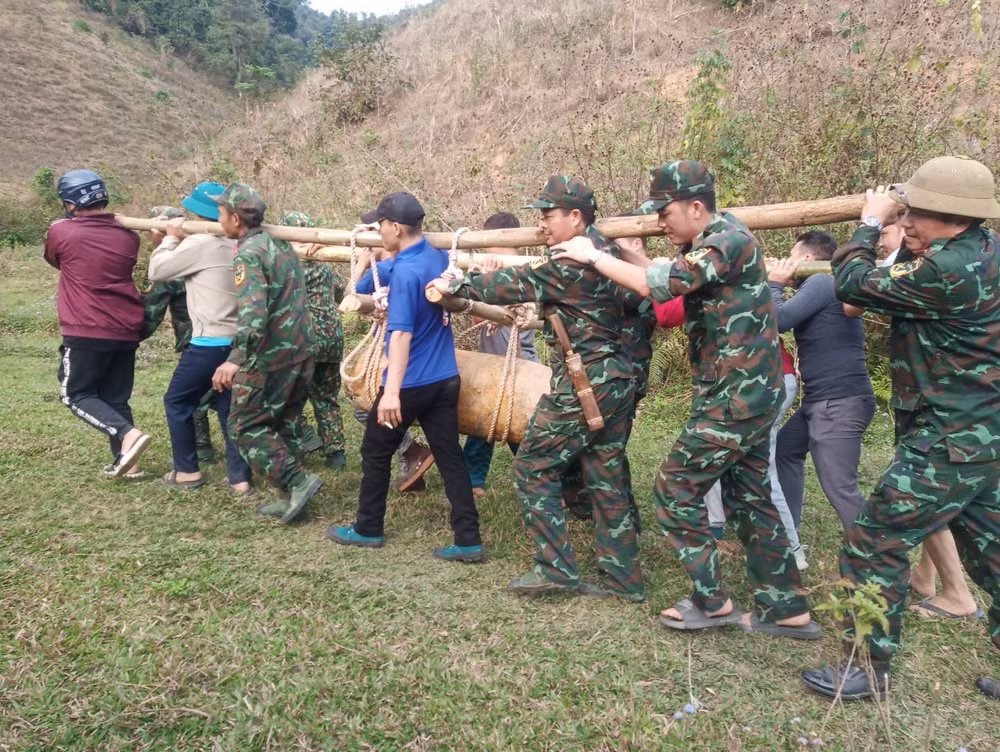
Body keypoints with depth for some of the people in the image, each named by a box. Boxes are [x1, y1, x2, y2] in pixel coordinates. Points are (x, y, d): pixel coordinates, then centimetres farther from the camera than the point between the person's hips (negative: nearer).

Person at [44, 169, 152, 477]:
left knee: (76, 394, 7)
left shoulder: (60, 231, -5)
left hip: (86, 333, -5)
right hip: (126, 331, 5)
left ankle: (128, 434, -14)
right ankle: (125, 461, 13)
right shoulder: (129, 235, 6)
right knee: (116, 397, 14)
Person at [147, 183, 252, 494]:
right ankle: (240, 477, 11)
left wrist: (171, 238, 10)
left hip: (210, 342, -7)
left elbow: (157, 271, -2)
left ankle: (188, 471, 18)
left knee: (177, 401, 12)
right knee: (229, 406, 13)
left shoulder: (200, 243, -12)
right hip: (238, 341, 7)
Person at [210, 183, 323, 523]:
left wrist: (236, 357, -40)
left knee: (245, 427, 2)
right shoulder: (281, 244, 13)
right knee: (280, 427, 16)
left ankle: (298, 481, -7)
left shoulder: (249, 254, -15)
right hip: (301, 352, 9)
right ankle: (290, 498, 19)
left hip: (270, 357, -9)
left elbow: (254, 310, -30)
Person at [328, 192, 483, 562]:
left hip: (411, 384, -7)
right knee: (450, 457, 8)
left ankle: (368, 530, 26)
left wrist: (391, 392, -32)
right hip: (445, 379, 7)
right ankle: (469, 540, 8)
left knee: (375, 452, 12)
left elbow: (401, 335, -27)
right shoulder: (440, 257, 5)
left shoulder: (405, 271, -20)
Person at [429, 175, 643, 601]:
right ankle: (622, 577, 18)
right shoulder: (602, 253, 13)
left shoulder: (569, 261, -15)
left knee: (533, 467, 2)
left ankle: (556, 569, 4)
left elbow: (513, 284, -9)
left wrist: (455, 286, 0)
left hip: (582, 383, -9)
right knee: (606, 479, 12)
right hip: (616, 380, 9)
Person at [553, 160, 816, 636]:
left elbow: (658, 284, -26)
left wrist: (593, 257, -15)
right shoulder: (709, 243, 14)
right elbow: (668, 282, 12)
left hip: (735, 399, -10)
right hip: (747, 396, 10)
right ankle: (787, 609, 24)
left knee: (674, 492, 0)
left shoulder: (729, 241, -18)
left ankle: (711, 602, 12)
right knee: (749, 499, 15)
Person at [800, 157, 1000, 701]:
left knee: (873, 545, -2)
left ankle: (869, 668, 11)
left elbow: (854, 284, -17)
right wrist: (904, 237, 6)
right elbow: (904, 286, 19)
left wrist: (871, 221, -2)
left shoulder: (951, 270, -25)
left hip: (951, 442, -10)